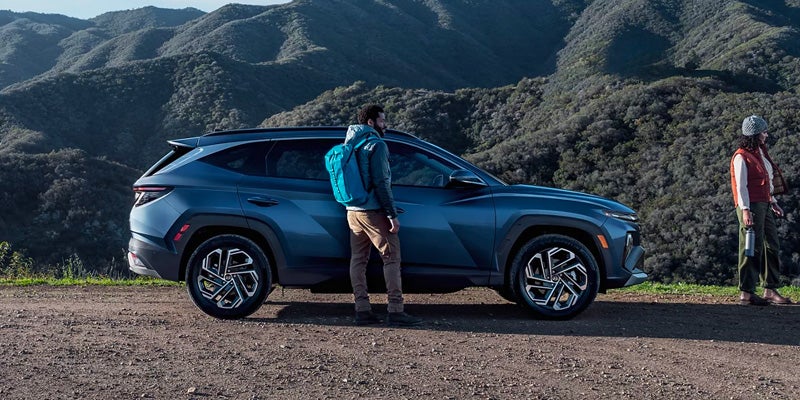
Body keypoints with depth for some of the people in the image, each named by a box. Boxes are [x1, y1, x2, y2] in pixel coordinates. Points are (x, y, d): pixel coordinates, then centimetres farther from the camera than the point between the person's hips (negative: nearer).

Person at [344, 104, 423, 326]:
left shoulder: (351, 145, 16)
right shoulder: (376, 145, -10)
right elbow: (381, 182, -17)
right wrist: (392, 214, -16)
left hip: (353, 211, 9)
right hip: (373, 211, -9)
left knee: (358, 259, 7)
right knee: (391, 258, -5)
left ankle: (362, 310, 8)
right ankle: (395, 311, -8)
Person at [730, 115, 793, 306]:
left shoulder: (760, 151, 17)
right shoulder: (741, 157, -11)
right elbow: (741, 185, -17)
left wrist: (773, 202, 24)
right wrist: (745, 210, -23)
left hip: (764, 205, 10)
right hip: (751, 206, -10)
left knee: (772, 246, 12)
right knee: (752, 249, -8)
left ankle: (770, 290, 20)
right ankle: (746, 292, -3)